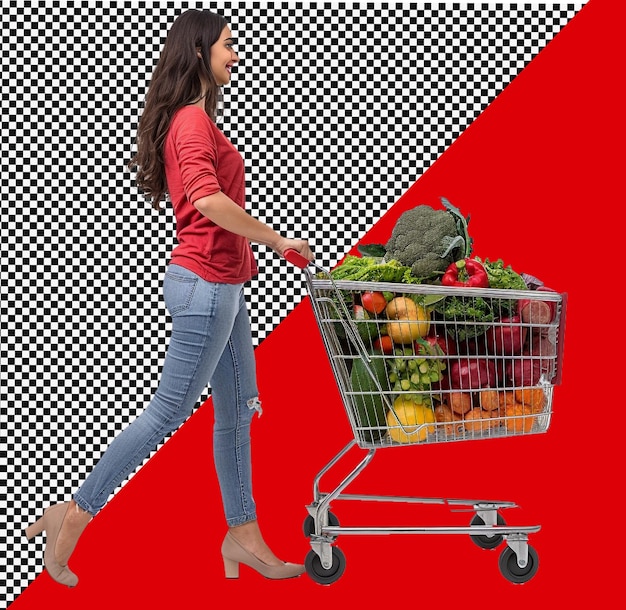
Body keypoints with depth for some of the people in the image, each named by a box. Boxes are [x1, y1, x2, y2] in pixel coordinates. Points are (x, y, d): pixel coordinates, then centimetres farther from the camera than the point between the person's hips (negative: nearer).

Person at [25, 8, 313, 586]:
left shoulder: (195, 119, 17)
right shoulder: (193, 120, -14)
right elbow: (208, 199, -29)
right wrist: (277, 240, -21)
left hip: (222, 286, 10)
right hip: (205, 284, -10)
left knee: (237, 409, 12)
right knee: (169, 411, -2)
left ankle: (243, 536, 21)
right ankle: (74, 515, 8)